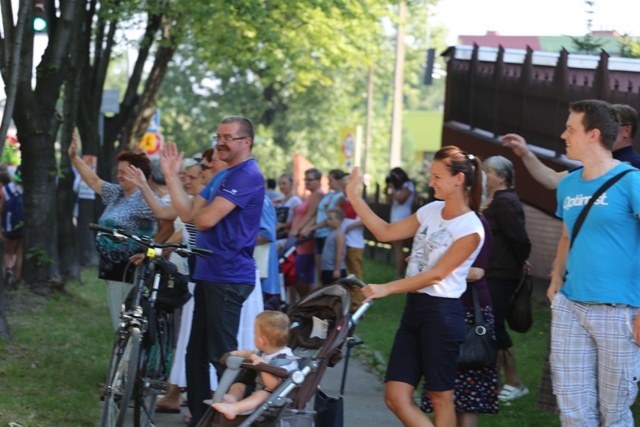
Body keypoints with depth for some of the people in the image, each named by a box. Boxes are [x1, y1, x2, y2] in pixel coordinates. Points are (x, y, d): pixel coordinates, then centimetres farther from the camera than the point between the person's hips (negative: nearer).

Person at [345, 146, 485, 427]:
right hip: (414, 307, 7)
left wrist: (386, 289, -15)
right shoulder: (430, 211, 10)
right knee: (396, 397, 3)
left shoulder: (470, 230, -12)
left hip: (442, 312, -7)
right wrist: (354, 197, 6)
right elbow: (385, 233, 13)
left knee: (440, 396, 1)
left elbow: (435, 275, -14)